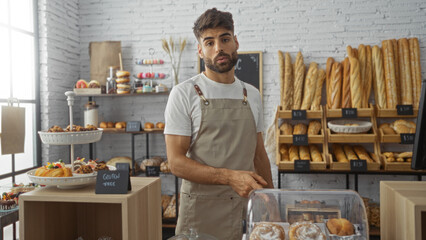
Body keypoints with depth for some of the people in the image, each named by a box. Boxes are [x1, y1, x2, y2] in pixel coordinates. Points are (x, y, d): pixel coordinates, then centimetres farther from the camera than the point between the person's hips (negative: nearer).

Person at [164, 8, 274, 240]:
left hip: (247, 206, 4)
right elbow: (176, 162, -13)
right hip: (202, 211, -4)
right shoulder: (184, 93, -8)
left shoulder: (252, 95, 8)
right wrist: (229, 177, -24)